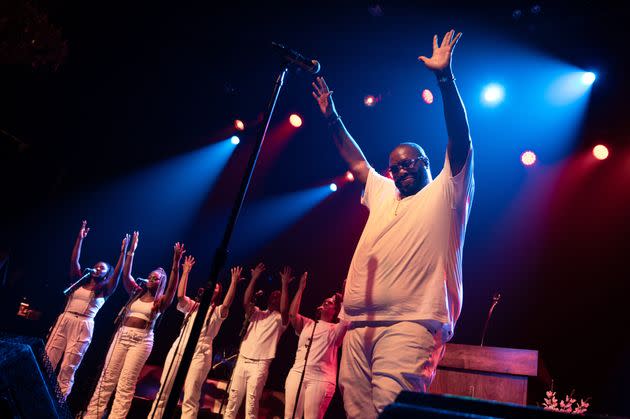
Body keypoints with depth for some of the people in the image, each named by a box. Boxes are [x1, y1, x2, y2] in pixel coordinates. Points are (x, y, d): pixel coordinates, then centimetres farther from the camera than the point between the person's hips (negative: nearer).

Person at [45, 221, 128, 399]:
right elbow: (74, 260, 8)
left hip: (83, 327, -3)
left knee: (68, 368, -3)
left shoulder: (104, 290, 5)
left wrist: (123, 252, -13)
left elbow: (117, 273, -9)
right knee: (47, 361, 1)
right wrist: (80, 238, 5)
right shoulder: (80, 281, 14)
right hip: (64, 321, 4)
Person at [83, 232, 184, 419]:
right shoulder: (137, 293, 14)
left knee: (126, 383, -5)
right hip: (122, 335, 4)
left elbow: (172, 287, -17)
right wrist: (131, 251, -1)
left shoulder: (161, 301, 1)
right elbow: (125, 275, 5)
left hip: (142, 340, -4)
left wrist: (176, 263, -27)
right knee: (107, 378, 5)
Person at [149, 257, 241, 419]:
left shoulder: (217, 312, 10)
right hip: (178, 348, 3)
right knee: (163, 391, 6)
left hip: (200, 353, -3)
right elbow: (180, 296, 0)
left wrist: (234, 282, -15)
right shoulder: (192, 306, 19)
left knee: (190, 398, -7)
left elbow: (227, 304, -11)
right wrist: (185, 272, 0)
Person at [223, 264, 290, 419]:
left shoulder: (279, 319, 3)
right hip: (242, 360, 4)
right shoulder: (257, 313, 14)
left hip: (260, 364, -4)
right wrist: (254, 279, -11)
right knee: (233, 399, 7)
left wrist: (285, 285, -22)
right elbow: (246, 302, -4)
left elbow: (284, 310, -20)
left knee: (251, 403, -6)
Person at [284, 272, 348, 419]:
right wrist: (301, 288, 4)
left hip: (321, 378, -3)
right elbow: (292, 314, 3)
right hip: (297, 373, 3)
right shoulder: (307, 324, 20)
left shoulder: (336, 329, 12)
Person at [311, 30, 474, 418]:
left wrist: (445, 77, -8)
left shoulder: (445, 194, 9)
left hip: (410, 322, -6)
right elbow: (358, 162, 37)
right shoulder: (383, 193, 27)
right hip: (359, 323, 7)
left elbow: (461, 140, -3)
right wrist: (333, 119, 37)